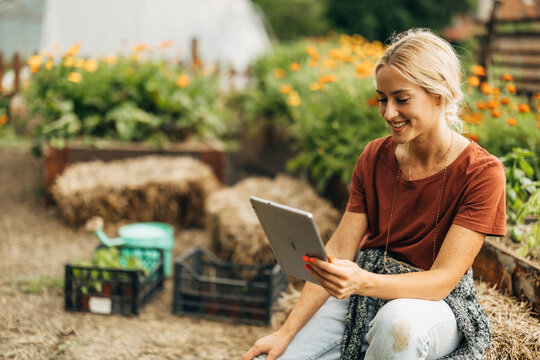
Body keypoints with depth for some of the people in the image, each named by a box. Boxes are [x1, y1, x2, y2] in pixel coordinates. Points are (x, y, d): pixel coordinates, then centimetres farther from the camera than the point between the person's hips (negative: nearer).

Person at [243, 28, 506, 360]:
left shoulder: (481, 172, -14)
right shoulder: (374, 157, 1)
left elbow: (442, 280, -19)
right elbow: (338, 250, -2)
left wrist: (363, 282, -38)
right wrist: (286, 332, -12)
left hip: (436, 305, -3)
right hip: (364, 294, 4)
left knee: (399, 321, -40)